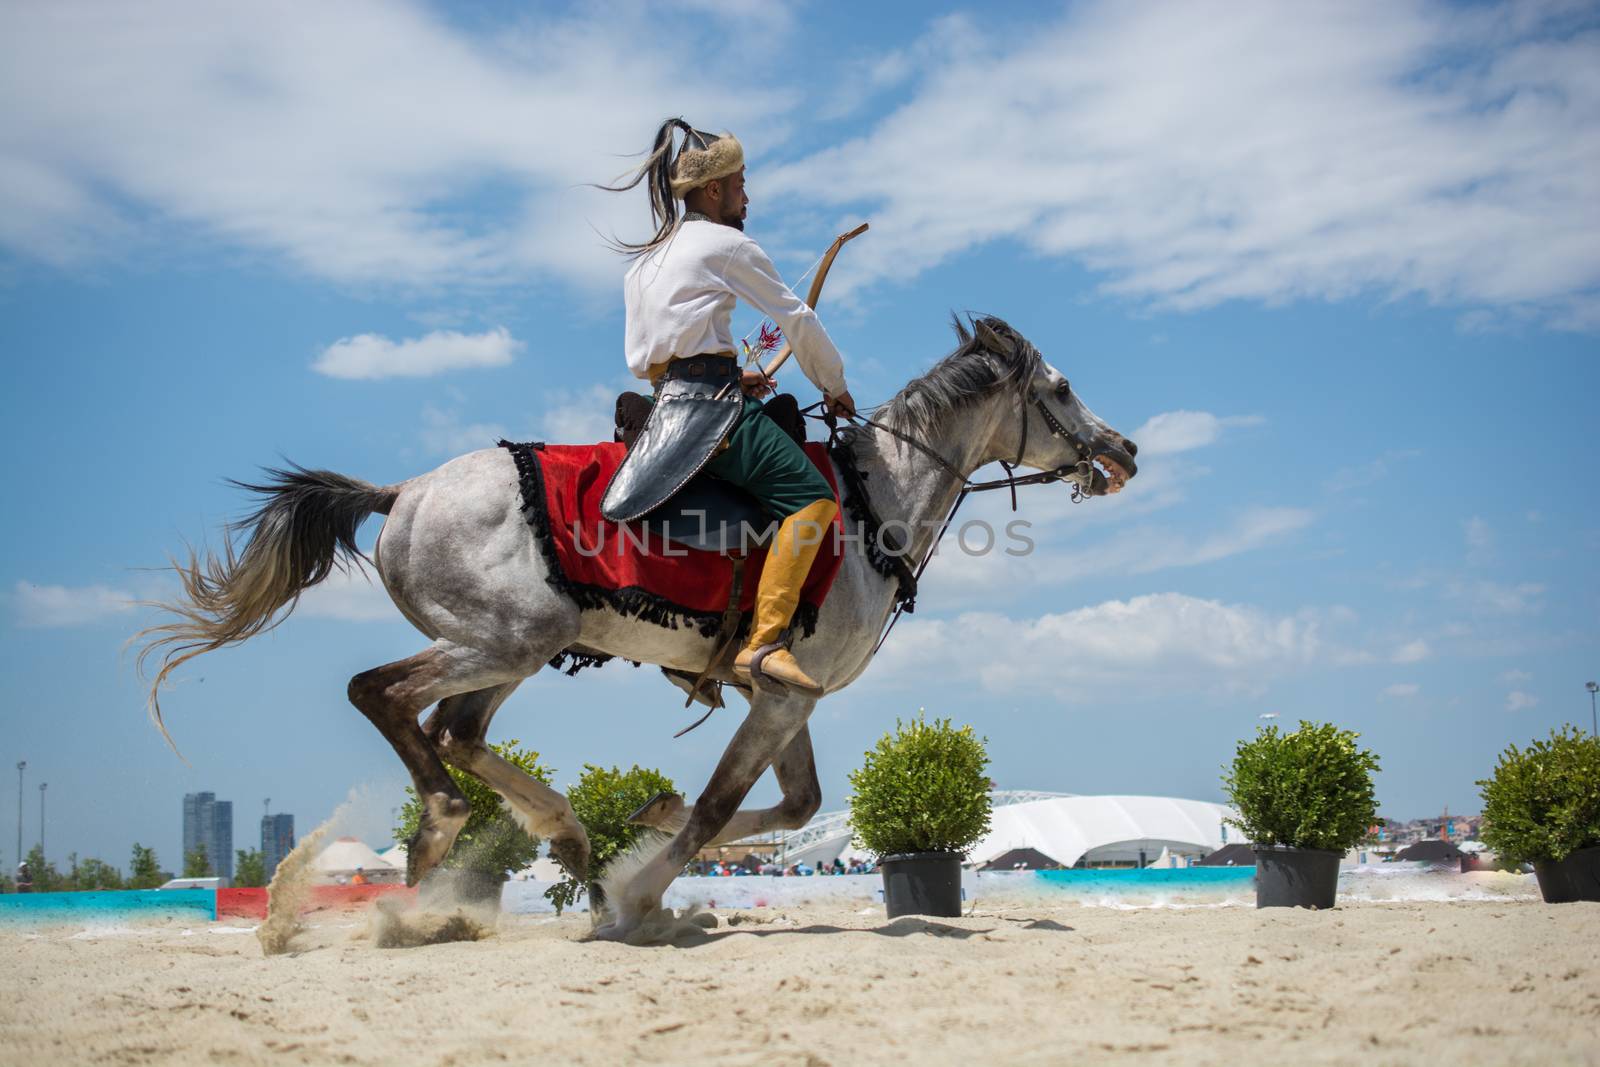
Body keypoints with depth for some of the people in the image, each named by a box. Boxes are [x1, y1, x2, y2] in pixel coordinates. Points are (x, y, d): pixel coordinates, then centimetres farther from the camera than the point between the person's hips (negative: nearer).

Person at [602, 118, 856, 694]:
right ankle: (763, 643, -32)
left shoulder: (642, 261, 25)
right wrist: (834, 386, 17)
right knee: (812, 497, -19)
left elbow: (642, 360, 26)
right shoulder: (727, 245, 1)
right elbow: (796, 319, 3)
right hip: (711, 405, -9)